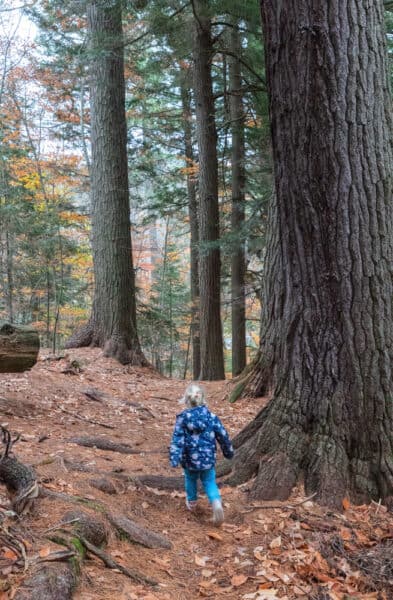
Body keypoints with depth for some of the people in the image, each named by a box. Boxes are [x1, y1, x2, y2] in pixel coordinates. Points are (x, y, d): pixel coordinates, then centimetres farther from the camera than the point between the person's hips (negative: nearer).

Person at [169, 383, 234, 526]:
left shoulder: (183, 417, -9)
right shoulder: (211, 416, -4)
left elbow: (177, 439, -16)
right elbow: (223, 436, 3)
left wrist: (174, 458, -19)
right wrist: (228, 451, 17)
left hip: (190, 459, 0)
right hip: (208, 458, 1)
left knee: (190, 479, 24)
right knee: (209, 482, 10)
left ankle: (191, 502, 42)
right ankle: (216, 503, -16)